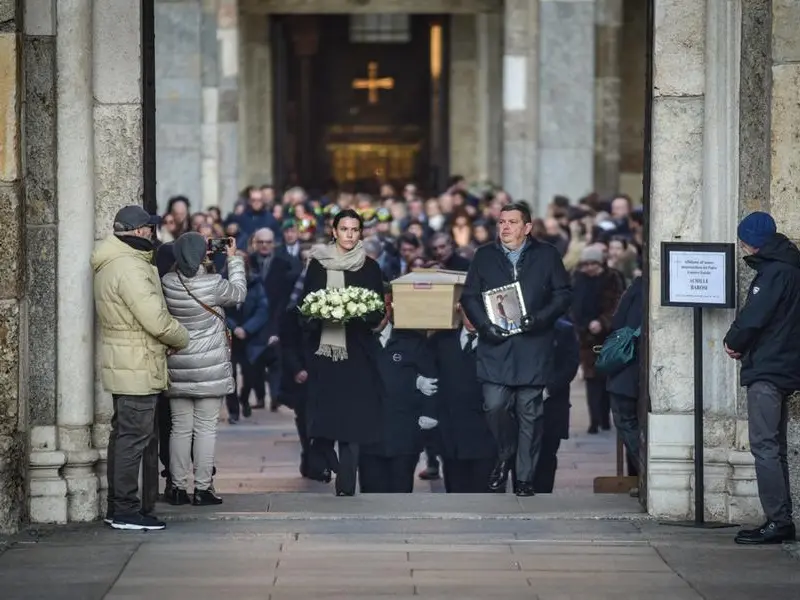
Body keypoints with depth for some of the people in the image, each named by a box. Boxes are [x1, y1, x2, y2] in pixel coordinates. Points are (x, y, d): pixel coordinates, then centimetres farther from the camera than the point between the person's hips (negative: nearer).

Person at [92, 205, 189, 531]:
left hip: (122, 366, 11)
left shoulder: (109, 265, 14)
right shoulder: (130, 268, -20)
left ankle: (117, 506, 21)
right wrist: (182, 339, -5)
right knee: (133, 437, -7)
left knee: (123, 435, 15)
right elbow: (156, 321, -23)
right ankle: (126, 510, -6)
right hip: (138, 368, -11)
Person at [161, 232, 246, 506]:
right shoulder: (213, 284, -16)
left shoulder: (167, 283, -7)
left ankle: (178, 487, 11)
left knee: (180, 427, 10)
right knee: (206, 428, 3)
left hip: (177, 368, 4)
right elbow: (238, 293, 4)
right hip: (210, 368, -4)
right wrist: (233, 259, 13)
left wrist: (186, 260, 11)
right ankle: (202, 488, 3)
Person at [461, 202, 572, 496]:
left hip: (532, 348, -1)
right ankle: (505, 455, 18)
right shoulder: (484, 256, 11)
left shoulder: (547, 255, 7)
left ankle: (524, 476, 9)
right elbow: (469, 296, 9)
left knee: (529, 412, 1)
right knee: (495, 406, -10)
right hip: (496, 347, 1)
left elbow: (563, 294, 4)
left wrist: (540, 318, -12)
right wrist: (485, 325, -8)